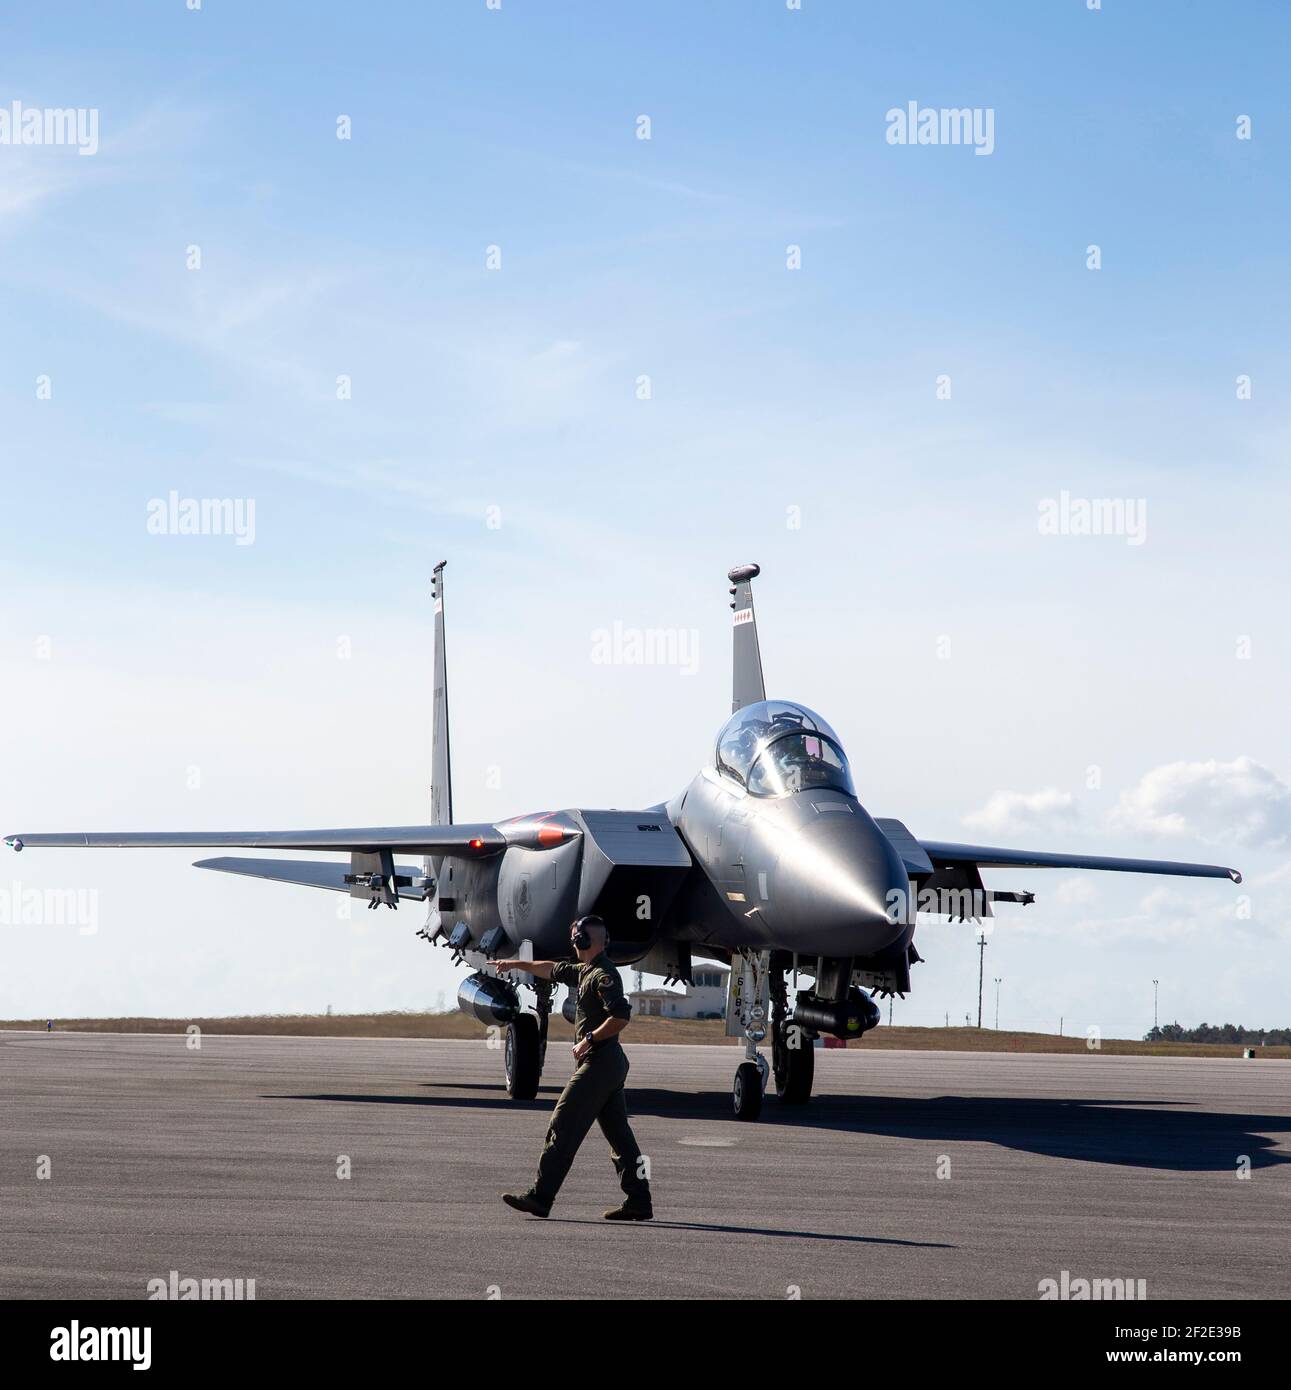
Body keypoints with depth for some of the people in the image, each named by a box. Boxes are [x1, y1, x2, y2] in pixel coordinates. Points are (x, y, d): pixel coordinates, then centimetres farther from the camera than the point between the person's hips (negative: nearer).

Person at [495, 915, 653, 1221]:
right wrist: (515, 964, 43)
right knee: (619, 1134, 8)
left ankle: (540, 1197, -7)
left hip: (597, 1062, -10)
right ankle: (639, 1202, 7)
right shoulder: (585, 971, 16)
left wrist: (590, 1039, -18)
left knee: (562, 1128, -8)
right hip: (611, 1064, 10)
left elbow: (622, 1015, -26)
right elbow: (552, 969, 33)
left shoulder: (603, 974, -14)